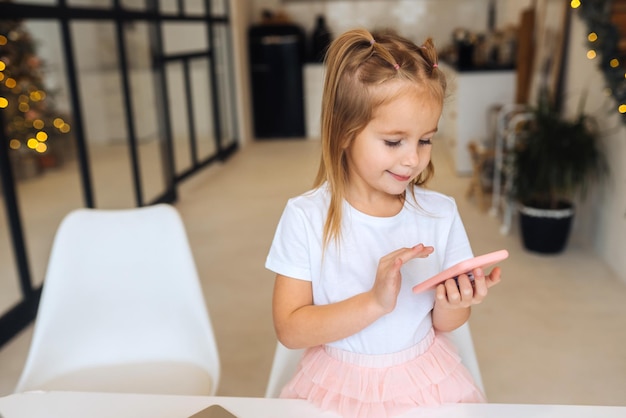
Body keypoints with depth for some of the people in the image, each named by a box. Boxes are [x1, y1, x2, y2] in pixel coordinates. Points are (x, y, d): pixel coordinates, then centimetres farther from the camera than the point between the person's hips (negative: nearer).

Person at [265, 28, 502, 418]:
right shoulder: (306, 216, -13)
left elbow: (443, 324, 4)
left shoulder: (441, 213, -5)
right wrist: (374, 302, -25)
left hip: (426, 381, 2)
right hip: (339, 385, -2)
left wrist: (453, 304, -18)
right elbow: (290, 329, -14)